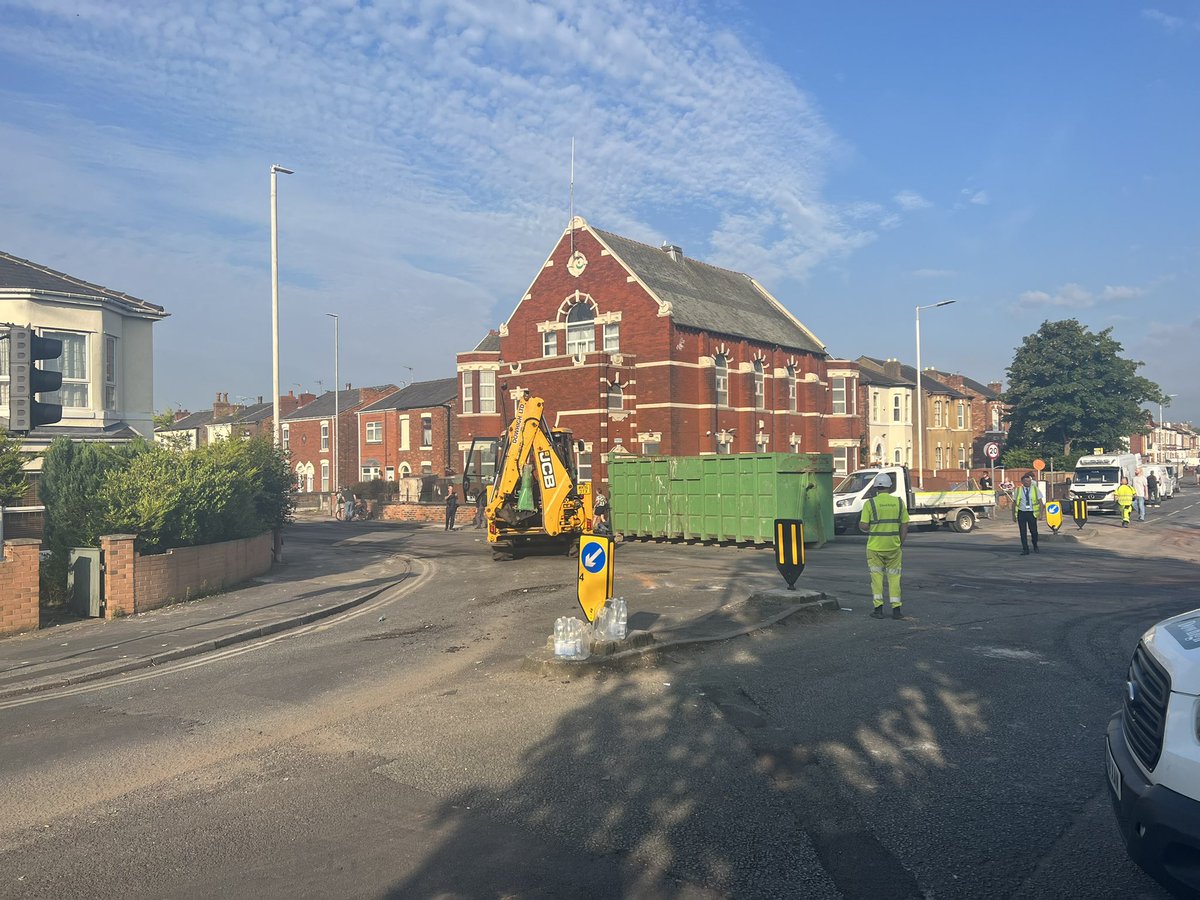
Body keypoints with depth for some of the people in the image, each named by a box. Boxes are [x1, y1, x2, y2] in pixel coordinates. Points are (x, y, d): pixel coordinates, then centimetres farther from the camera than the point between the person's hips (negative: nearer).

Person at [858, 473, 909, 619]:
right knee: (894, 578, 11)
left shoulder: (870, 503, -7)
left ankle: (878, 608, 8)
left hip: (875, 547, -2)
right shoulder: (899, 502, 1)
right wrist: (901, 544, 11)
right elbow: (905, 526, 2)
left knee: (877, 577, 10)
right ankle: (896, 609, 9)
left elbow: (863, 526, -10)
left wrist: (860, 524, 13)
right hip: (893, 547, 2)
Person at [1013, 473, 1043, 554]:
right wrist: (1013, 515, 4)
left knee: (1033, 531, 3)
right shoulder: (1018, 490, 4)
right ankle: (1025, 550, 9)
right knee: (1023, 532, 1)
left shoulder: (1035, 489, 4)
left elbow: (1040, 502, 4)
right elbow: (1014, 502, 8)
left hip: (1031, 513, 0)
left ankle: (1035, 547, 30)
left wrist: (1041, 513, -6)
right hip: (1021, 513, 0)